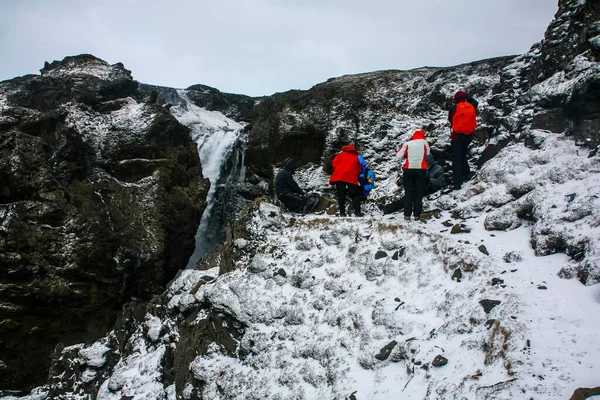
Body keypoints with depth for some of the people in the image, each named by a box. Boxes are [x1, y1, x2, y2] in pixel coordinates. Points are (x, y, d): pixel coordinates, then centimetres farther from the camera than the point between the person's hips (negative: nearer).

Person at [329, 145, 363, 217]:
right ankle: (357, 212, -4)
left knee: (341, 196, 5)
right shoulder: (356, 157, 23)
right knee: (355, 195, 6)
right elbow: (359, 169, 17)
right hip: (351, 177, 0)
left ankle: (342, 213, -1)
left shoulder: (341, 154, 19)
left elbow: (334, 163, 9)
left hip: (339, 176, 0)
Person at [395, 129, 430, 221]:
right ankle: (417, 215, 4)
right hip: (421, 169, 0)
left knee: (408, 193, 7)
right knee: (418, 193, 7)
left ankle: (407, 215, 3)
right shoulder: (424, 142, 5)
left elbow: (399, 155, 0)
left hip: (408, 169, 0)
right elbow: (427, 156, 8)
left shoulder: (407, 144, 4)